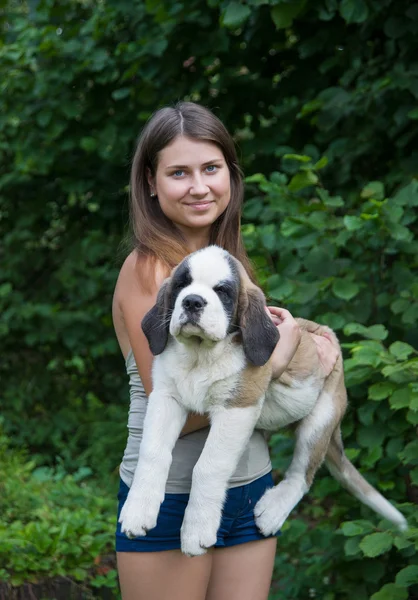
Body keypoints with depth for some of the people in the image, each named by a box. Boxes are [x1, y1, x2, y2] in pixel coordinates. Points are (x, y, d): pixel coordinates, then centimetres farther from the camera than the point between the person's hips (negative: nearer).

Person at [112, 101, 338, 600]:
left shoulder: (229, 261, 7)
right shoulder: (148, 269, -14)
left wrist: (306, 341, -4)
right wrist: (274, 361, -16)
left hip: (250, 489, 7)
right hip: (170, 497, -7)